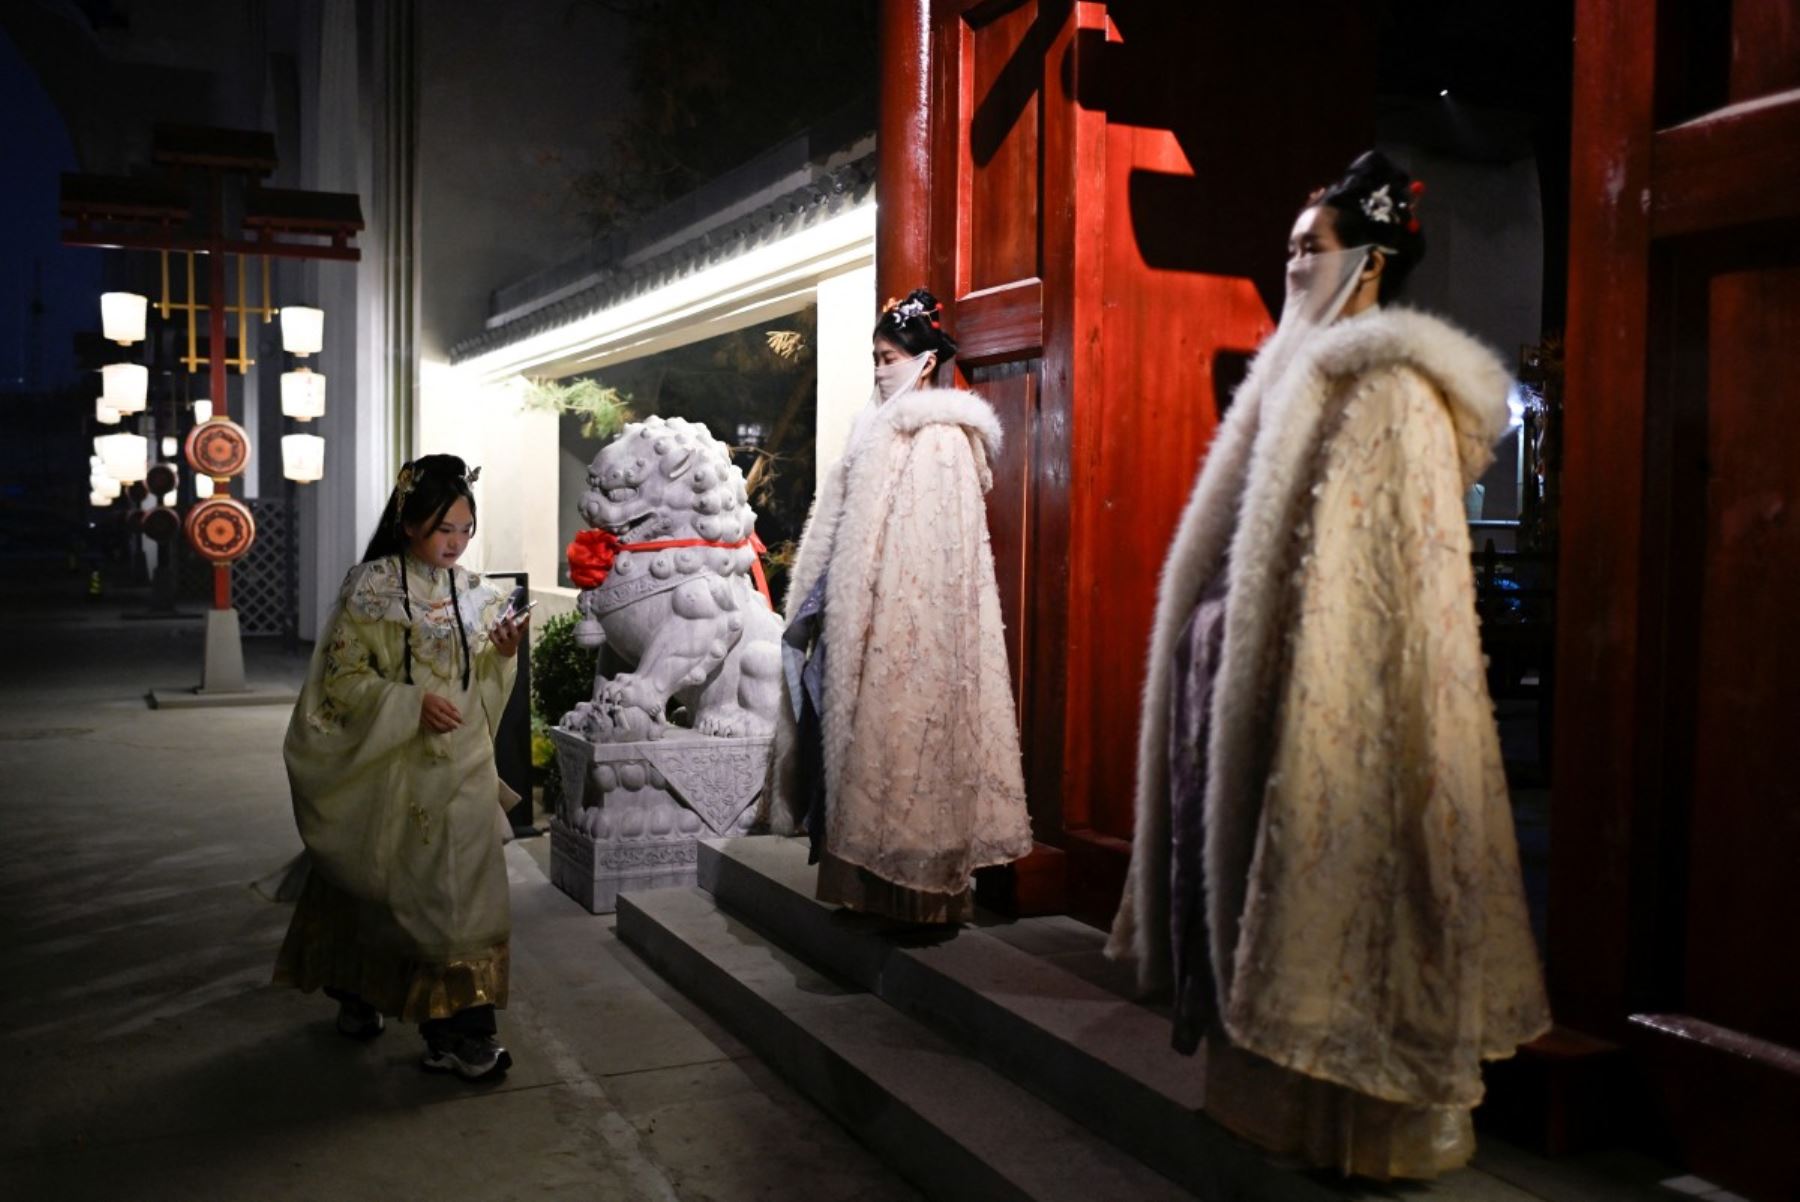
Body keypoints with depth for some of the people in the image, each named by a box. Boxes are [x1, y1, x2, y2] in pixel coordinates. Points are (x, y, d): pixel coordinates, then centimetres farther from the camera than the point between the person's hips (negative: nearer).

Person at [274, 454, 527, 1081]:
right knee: (379, 886, 11)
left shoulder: (474, 593, 5)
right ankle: (356, 994, 36)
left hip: (461, 771, 3)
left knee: (461, 888, -2)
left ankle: (458, 1033, 3)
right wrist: (412, 703, -21)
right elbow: (342, 679, -10)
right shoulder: (370, 587, -7)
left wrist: (502, 654, -10)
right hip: (389, 769, -3)